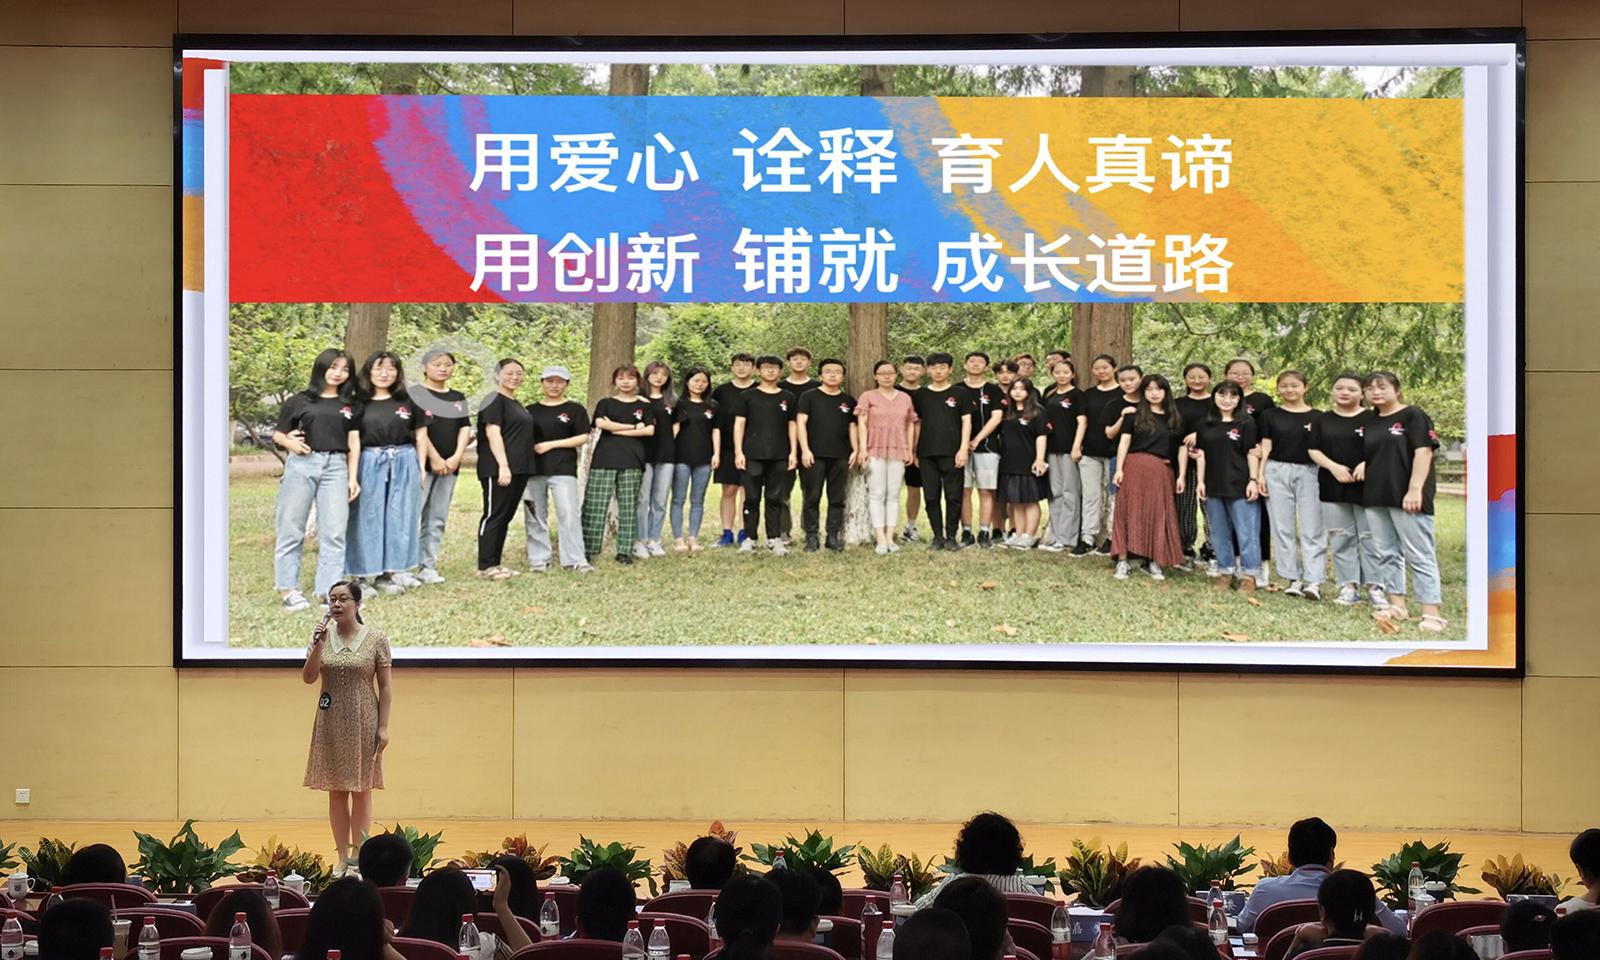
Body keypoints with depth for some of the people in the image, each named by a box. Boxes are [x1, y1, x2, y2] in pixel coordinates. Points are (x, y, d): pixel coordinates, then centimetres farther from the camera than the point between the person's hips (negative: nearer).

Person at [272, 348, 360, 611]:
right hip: (301, 464, -2)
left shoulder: (351, 405, 15)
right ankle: (288, 589, 4)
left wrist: (353, 478, 5)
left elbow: (354, 443, 12)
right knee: (291, 529, 0)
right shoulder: (298, 401, 8)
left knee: (334, 531, -3)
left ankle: (329, 589, 1)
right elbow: (278, 434, 9)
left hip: (336, 467, 2)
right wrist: (289, 442, -13)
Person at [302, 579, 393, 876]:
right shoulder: (323, 637, 3)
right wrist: (318, 645, -18)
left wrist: (383, 726, -7)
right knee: (336, 791, 6)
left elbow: (385, 686, -2)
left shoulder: (376, 640, -4)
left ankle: (358, 859, 8)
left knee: (361, 790, 2)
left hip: (363, 723, -3)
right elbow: (308, 677, -4)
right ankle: (342, 858, 13)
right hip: (331, 724, 3)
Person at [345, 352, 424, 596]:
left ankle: (395, 569, 13)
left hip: (404, 464, 2)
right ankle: (377, 574, 4)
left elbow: (421, 436, 11)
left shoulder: (408, 402, 7)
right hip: (370, 464, -2)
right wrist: (352, 473, -7)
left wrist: (421, 467, 4)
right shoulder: (359, 403, 2)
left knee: (400, 518, 4)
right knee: (372, 519, 0)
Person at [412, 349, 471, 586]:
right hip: (422, 462, -6)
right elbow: (418, 430, -10)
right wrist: (434, 458, -14)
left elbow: (465, 429, 10)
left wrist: (456, 457, -5)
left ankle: (428, 566, 9)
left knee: (437, 519, 6)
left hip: (449, 466, 6)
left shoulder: (458, 398, 16)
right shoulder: (416, 395, -2)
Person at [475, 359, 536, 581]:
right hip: (498, 469, -9)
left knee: (506, 517, 10)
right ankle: (485, 567, -6)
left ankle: (495, 563, 15)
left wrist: (524, 467, 19)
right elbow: (493, 433, -16)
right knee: (493, 515, -7)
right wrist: (503, 466, -23)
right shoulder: (494, 402, -8)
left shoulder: (516, 405, 19)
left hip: (519, 469, 9)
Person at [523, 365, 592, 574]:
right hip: (533, 468, 3)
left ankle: (575, 560, -11)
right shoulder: (530, 411, 14)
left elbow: (583, 437, -1)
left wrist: (551, 444, -8)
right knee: (535, 516, 4)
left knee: (569, 513, -12)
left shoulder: (574, 410, 5)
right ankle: (539, 559, 11)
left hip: (563, 468, -3)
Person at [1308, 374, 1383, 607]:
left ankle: (1375, 587, 0)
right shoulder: (1321, 420, 11)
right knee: (1340, 539, 4)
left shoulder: (1372, 419, 1)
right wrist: (1333, 466, -11)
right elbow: (1313, 450, 5)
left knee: (1370, 538, -3)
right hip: (1333, 488, 4)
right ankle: (1349, 587, 9)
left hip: (1366, 486, -3)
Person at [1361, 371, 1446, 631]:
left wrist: (1415, 489, -19)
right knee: (1386, 553, 10)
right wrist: (1363, 463, 6)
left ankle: (1431, 613, -11)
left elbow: (1423, 452, -12)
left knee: (1419, 555, -8)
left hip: (1406, 498, -8)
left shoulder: (1413, 416, -5)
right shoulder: (1371, 422, 15)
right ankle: (1397, 606, 18)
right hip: (1375, 497, 8)